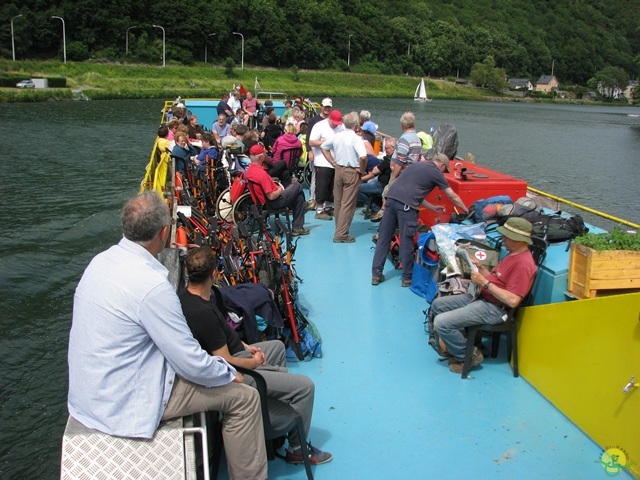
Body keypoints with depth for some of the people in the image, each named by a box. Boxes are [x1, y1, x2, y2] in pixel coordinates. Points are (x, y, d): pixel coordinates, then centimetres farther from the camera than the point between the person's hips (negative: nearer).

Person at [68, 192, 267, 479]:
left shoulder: (101, 261, -1)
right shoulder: (151, 285, -28)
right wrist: (228, 372, -1)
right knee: (243, 396, -3)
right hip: (122, 403, -9)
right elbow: (193, 364, -21)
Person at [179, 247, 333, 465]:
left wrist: (245, 346, 7)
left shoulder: (185, 296, -3)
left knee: (277, 346, 32)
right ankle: (297, 449, 11)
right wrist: (254, 362, -8)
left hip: (229, 354, 10)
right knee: (305, 386, -7)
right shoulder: (203, 313, -33)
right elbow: (227, 363, -27)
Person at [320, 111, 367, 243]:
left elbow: (323, 147, 16)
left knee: (338, 202, 15)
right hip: (352, 172, -6)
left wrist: (333, 163, 13)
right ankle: (341, 234, -2)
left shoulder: (337, 136, 3)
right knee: (348, 205, -2)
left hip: (338, 170, 6)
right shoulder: (356, 138, -16)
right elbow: (363, 157, -29)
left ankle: (340, 229, 27)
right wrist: (362, 170, -11)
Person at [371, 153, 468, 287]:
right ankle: (407, 278, 16)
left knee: (383, 239, 11)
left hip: (391, 198, 7)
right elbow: (453, 197, 15)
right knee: (406, 243, 5)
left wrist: (433, 207, 35)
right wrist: (467, 211, 30)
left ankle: (376, 274, 16)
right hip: (406, 205, -7)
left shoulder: (417, 165, 28)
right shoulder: (436, 173, 9)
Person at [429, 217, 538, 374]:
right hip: (481, 297, 11)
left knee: (441, 322, -19)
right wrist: (480, 267, 0)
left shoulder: (523, 264, -21)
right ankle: (455, 346, 15)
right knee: (437, 304, 10)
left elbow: (513, 300, -26)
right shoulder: (513, 254, 12)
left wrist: (485, 283, -22)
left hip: (494, 308, -11)